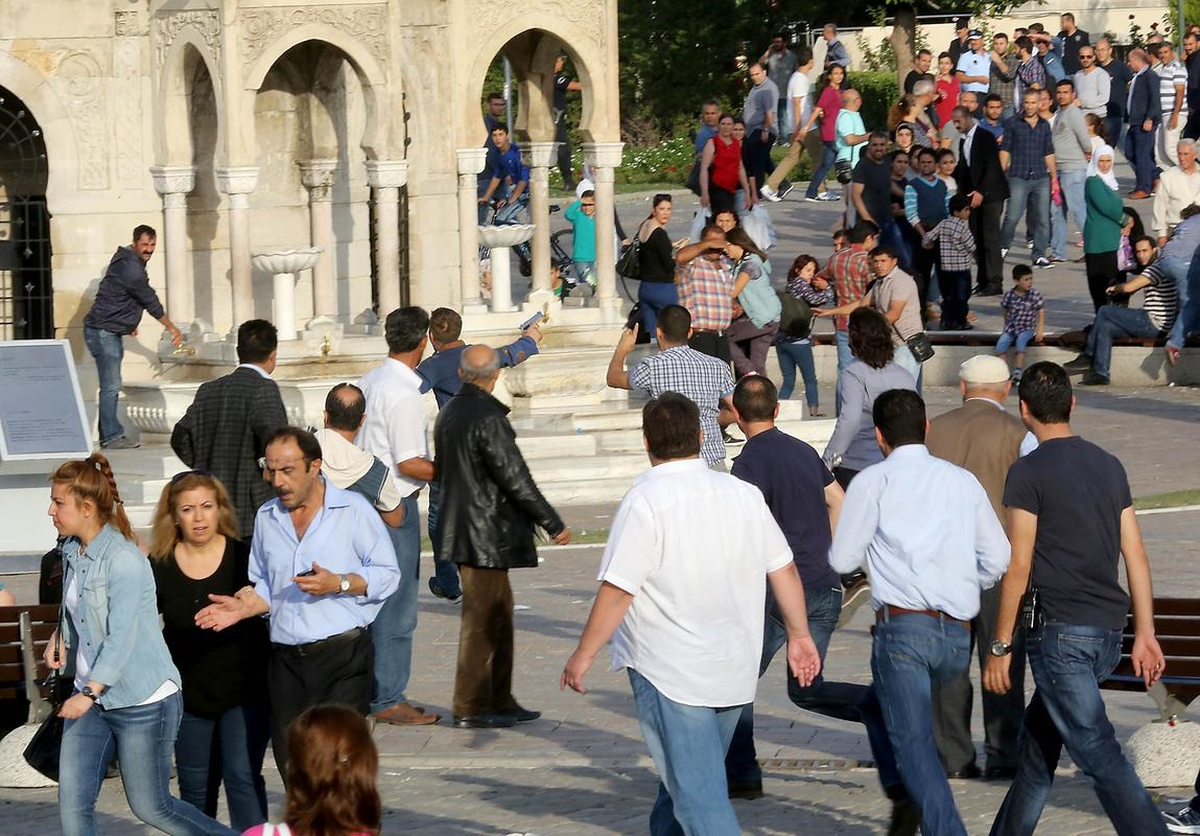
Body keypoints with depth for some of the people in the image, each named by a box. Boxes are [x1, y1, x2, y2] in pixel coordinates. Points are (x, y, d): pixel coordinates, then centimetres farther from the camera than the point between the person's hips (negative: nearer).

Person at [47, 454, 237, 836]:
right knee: (72, 803, -1)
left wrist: (89, 693, -26)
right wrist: (60, 636, 6)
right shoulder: (72, 551, 7)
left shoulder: (124, 560, -19)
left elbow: (121, 636, -23)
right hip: (92, 695, 8)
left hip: (142, 702, -8)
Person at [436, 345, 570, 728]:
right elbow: (515, 478, -19)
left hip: (464, 530, 9)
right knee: (481, 622, -2)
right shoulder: (487, 418, -19)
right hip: (486, 534, -9)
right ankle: (470, 708, 2)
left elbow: (442, 470, 19)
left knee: (499, 617, 15)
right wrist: (552, 524, -12)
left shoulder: (448, 413, 9)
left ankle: (500, 700, 20)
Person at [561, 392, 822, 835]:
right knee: (690, 775, 23)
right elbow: (784, 570, 8)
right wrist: (799, 634, 20)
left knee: (698, 792, -6)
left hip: (669, 674, -7)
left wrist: (583, 655, -7)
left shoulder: (644, 502, -15)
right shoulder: (744, 495, 4)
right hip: (734, 669, 7)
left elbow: (617, 591, -17)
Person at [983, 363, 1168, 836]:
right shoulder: (1109, 465, 12)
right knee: (1039, 739, 19)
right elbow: (1136, 555, 11)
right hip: (1107, 630, 7)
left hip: (1059, 631, -7)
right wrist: (1145, 634, 14)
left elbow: (1019, 568, -9)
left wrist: (1001, 646, -4)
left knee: (1097, 752, -11)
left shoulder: (1028, 472, -7)